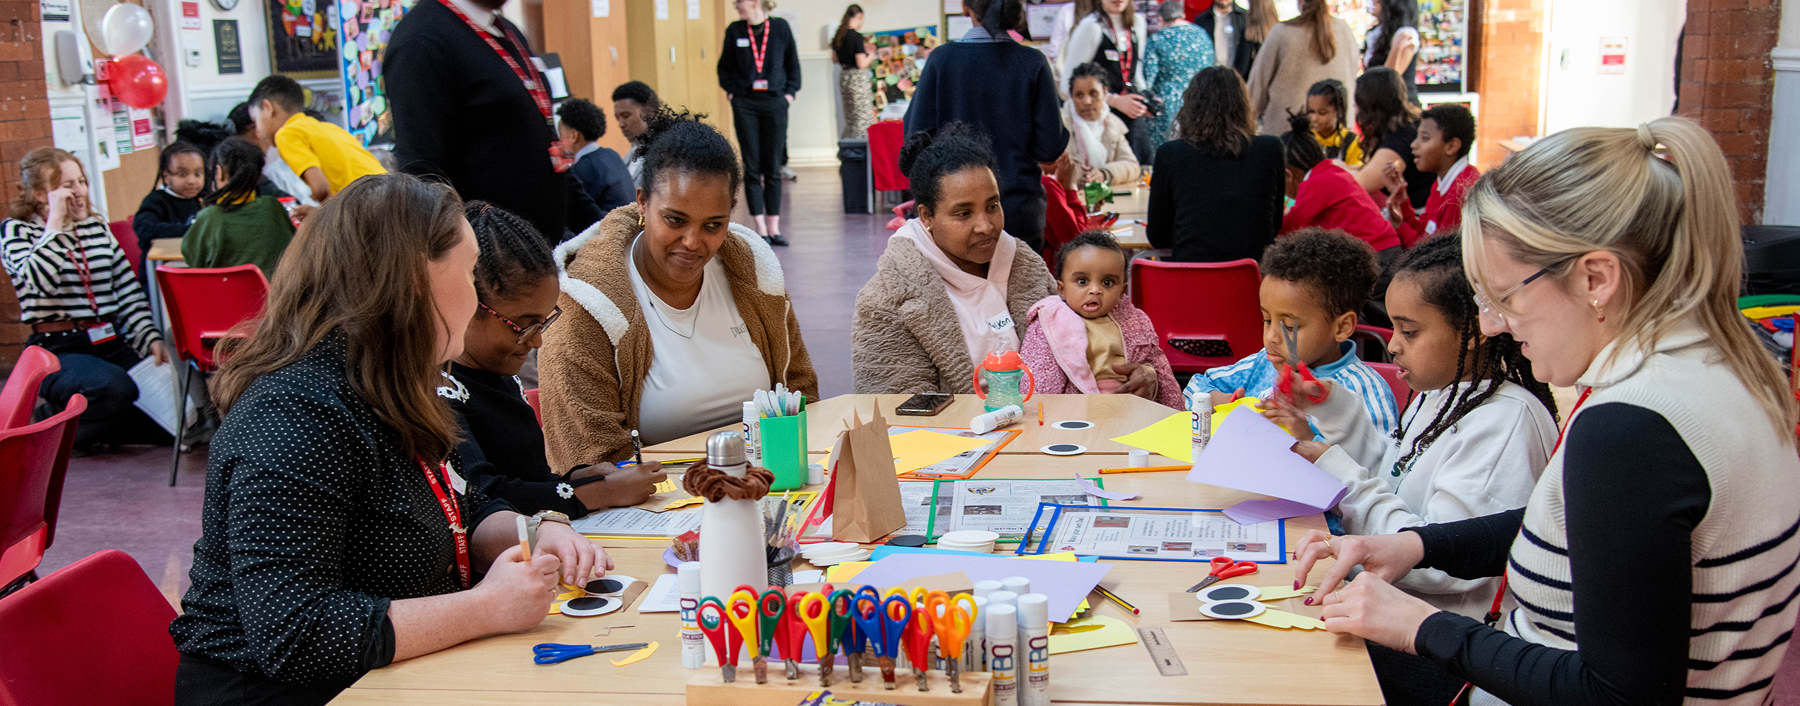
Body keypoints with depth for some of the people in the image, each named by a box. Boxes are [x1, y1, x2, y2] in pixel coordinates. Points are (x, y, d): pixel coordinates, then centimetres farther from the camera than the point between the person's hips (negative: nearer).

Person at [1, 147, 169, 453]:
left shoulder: (98, 226, 16)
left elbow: (129, 290, 13)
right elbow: (37, 282, -20)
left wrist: (151, 338, -2)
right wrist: (55, 223, -14)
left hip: (111, 342, 5)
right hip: (57, 349, -5)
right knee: (114, 388, -35)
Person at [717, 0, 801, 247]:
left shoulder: (780, 27, 0)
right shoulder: (734, 30, 3)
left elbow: (792, 63, 10)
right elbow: (725, 66, 15)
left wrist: (790, 93, 2)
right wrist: (731, 92, 4)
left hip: (774, 102, -1)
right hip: (745, 103, 1)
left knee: (773, 167, 4)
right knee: (752, 168, -1)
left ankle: (774, 227, 10)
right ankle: (760, 228, 2)